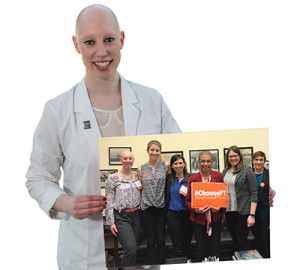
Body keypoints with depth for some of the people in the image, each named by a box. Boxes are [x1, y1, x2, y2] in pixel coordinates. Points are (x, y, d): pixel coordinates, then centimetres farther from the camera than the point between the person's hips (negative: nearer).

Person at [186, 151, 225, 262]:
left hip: (216, 218, 0)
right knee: (201, 249, 7)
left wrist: (219, 207, -12)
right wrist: (196, 209, -17)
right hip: (199, 219, 0)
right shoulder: (192, 179, -1)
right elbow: (188, 200, 2)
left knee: (215, 249, 4)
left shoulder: (219, 176, 2)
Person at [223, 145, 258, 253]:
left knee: (242, 242, -2)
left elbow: (254, 194, -9)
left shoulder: (247, 171, -6)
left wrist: (252, 215, -15)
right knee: (235, 240, 13)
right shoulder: (225, 172, 10)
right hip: (228, 212, 5)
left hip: (242, 212, -5)